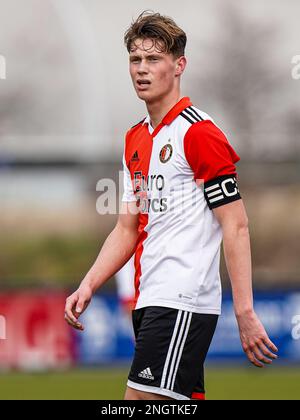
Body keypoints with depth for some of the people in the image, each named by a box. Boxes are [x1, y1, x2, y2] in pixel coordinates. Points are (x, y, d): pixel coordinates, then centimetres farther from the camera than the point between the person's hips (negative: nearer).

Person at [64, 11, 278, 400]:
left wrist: (245, 315, -18)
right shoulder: (136, 139, 17)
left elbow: (236, 227, -13)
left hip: (182, 303, -9)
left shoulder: (199, 132, -10)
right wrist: (88, 286, 7)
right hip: (149, 302, 9)